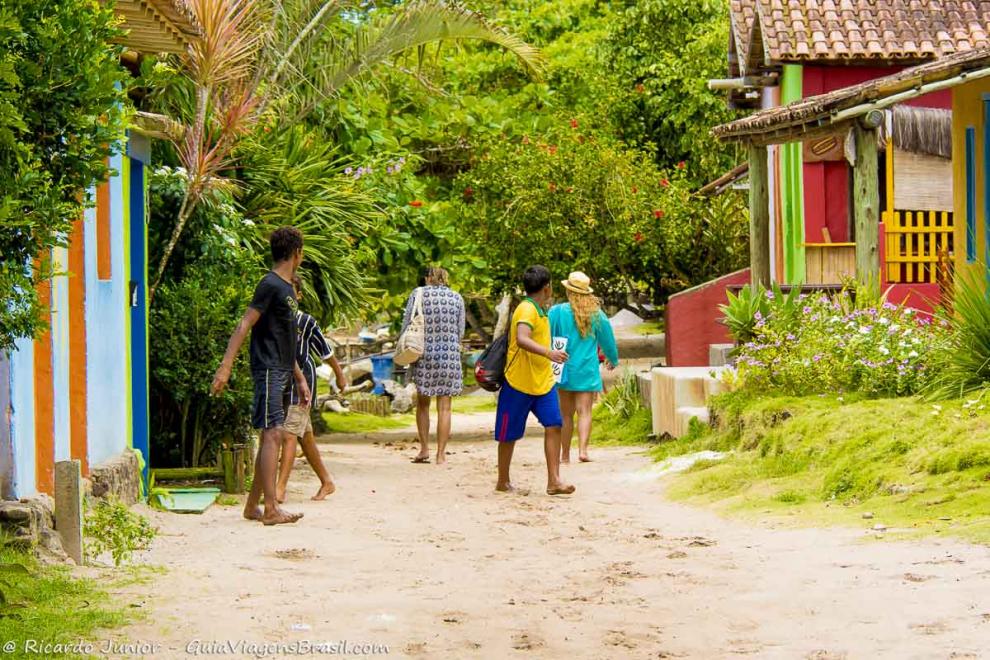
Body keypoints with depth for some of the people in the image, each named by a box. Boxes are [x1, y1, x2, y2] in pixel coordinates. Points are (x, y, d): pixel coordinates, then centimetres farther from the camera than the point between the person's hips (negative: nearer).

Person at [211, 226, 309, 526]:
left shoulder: (288, 288, 18)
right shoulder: (270, 285, -11)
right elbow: (244, 326, -17)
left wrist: (300, 379, 26)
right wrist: (225, 366, -24)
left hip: (282, 372, 10)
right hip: (267, 370, -10)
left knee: (271, 437, 10)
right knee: (273, 434, -14)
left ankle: (252, 506, 15)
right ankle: (271, 509, -18)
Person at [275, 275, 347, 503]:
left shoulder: (306, 322, -7)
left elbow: (325, 351, 4)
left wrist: (339, 375, 13)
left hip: (301, 382, -6)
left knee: (289, 434, -15)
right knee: (305, 436, 14)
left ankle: (280, 488, -20)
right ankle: (326, 482, 28)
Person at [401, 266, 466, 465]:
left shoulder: (418, 294, -1)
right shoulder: (456, 298, 4)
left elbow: (406, 324, -1)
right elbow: (460, 331, 8)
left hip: (423, 353, -1)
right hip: (449, 355, 1)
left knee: (422, 403, 16)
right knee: (444, 407, 4)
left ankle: (424, 448, 14)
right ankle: (441, 454, 2)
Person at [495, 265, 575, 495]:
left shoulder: (540, 310, 13)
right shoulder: (527, 310, -17)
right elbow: (522, 339, -35)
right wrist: (549, 353, -45)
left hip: (543, 381, 8)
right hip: (519, 383, -8)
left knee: (553, 426, -7)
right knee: (509, 434, 5)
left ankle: (554, 481, -11)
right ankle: (503, 481, 18)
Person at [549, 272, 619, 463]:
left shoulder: (557, 312, -7)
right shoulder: (597, 314, 0)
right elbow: (607, 339, 11)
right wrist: (613, 359, 30)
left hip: (565, 368, -1)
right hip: (587, 369, 1)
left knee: (566, 413, 7)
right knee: (584, 411, -2)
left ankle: (565, 455, 11)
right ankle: (583, 450, -18)